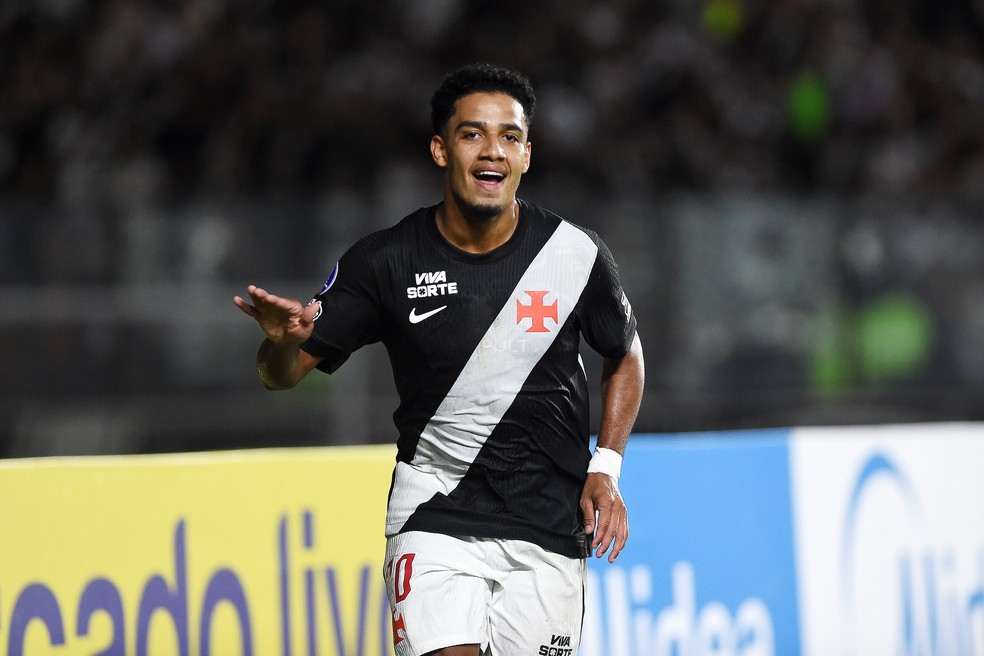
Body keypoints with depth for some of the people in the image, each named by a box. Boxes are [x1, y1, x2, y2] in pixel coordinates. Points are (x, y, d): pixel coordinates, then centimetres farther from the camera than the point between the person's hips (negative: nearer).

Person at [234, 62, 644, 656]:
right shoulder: (386, 262, -7)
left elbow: (625, 357, 14)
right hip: (434, 516, -1)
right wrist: (284, 340, -25)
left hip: (550, 529, 1)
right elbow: (282, 374, -1)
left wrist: (605, 468, 2)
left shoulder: (575, 254, -4)